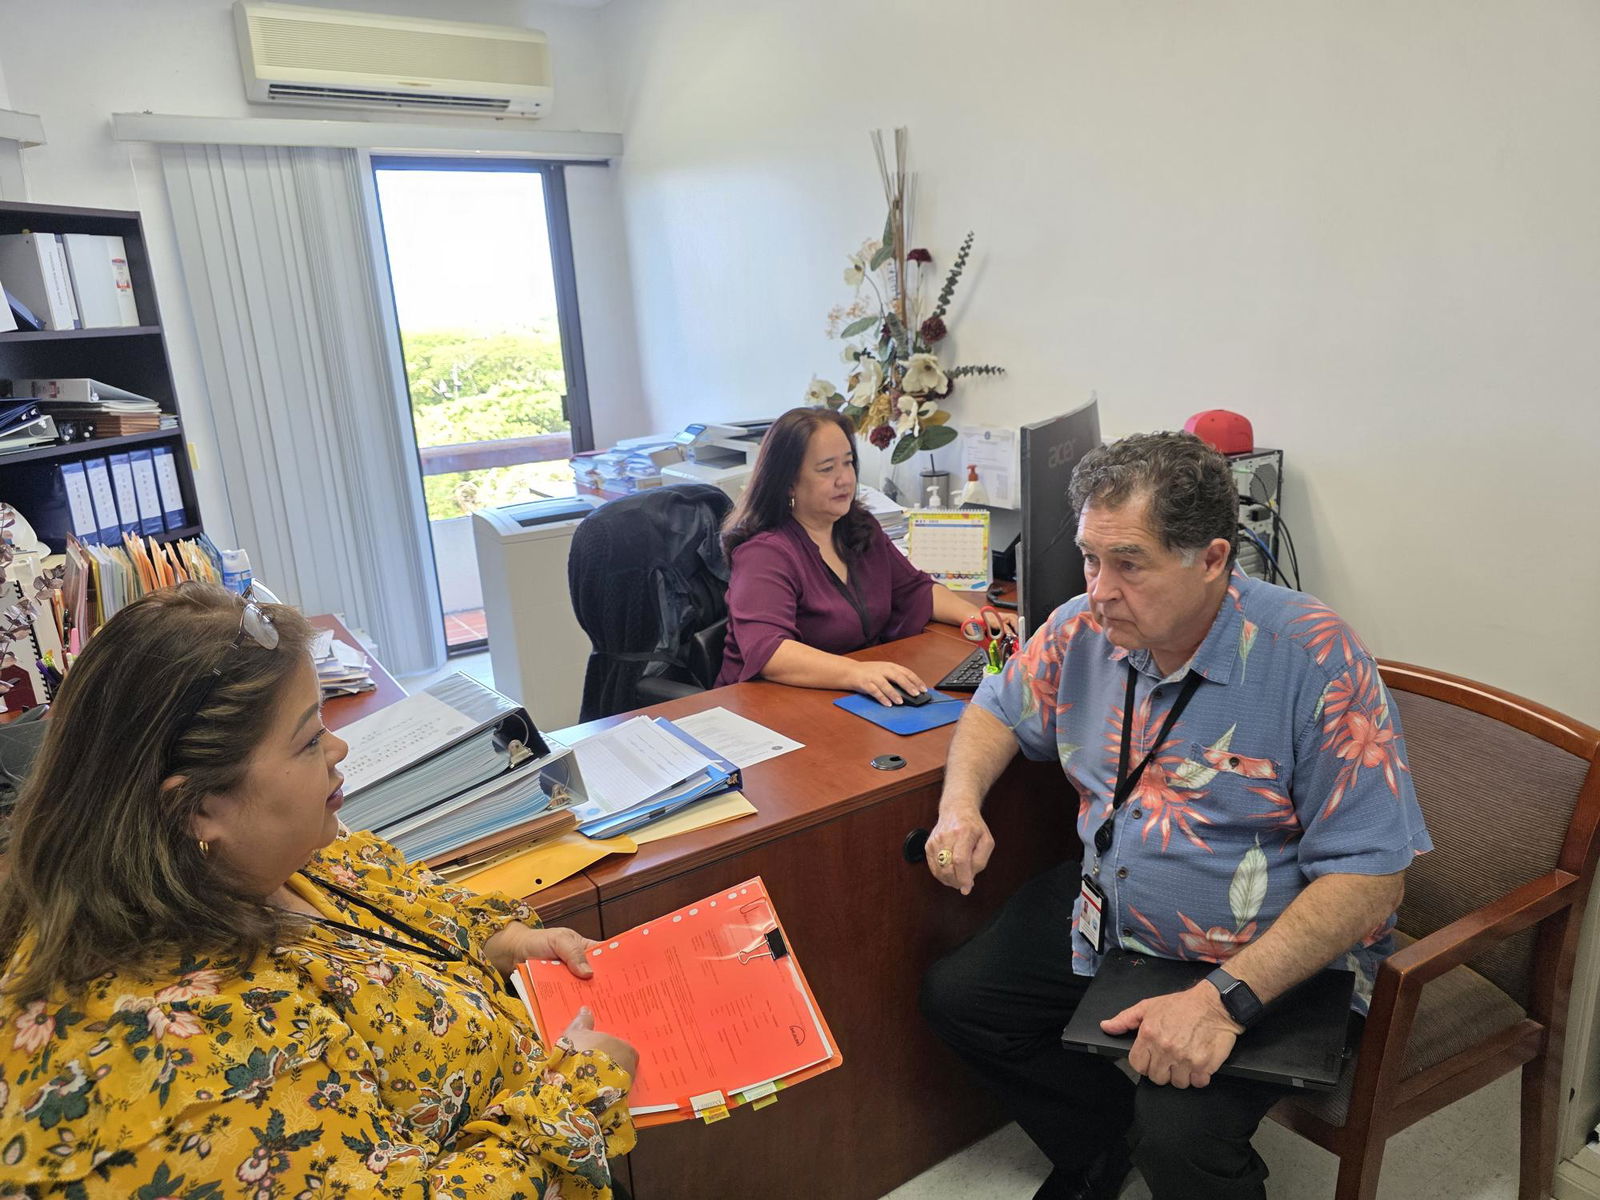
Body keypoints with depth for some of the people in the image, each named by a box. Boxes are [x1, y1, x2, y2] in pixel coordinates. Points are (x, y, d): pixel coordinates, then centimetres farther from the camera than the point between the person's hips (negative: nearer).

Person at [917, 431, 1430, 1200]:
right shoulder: (1085, 628, -8)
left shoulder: (1315, 660, -24)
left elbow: (1368, 877, -24)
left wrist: (1225, 997, -33)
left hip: (1270, 960, -6)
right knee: (954, 995, 4)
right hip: (1105, 917, 6)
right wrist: (961, 804, -11)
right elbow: (1000, 709, 10)